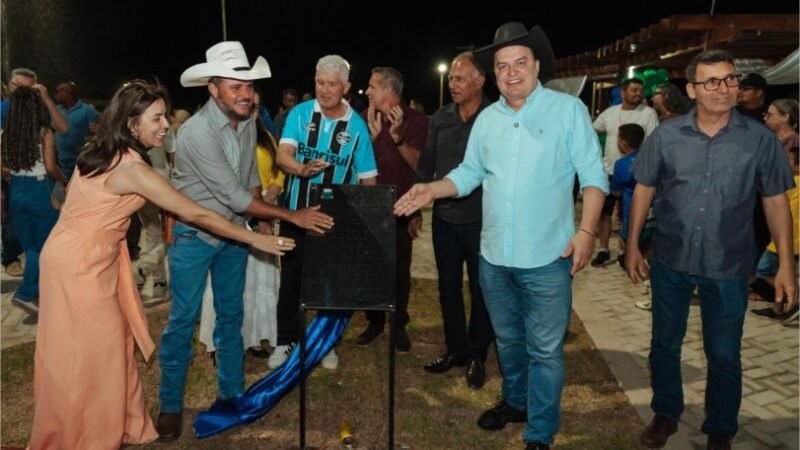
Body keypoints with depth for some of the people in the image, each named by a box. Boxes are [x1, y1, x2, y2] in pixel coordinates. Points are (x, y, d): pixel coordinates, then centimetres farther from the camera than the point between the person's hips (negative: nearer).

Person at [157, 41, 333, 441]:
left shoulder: (247, 123, -2)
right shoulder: (197, 131, -24)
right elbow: (234, 196, -26)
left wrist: (261, 223, 6)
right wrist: (292, 216, -25)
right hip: (194, 235, -6)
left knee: (231, 316, 13)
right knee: (183, 319, 1)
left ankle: (232, 395, 26)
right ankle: (170, 406, 16)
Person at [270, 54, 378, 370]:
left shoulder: (356, 125, -5)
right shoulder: (300, 113, -5)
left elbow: (368, 178, -2)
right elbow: (283, 155, -19)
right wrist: (302, 168, -41)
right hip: (296, 213, 0)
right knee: (291, 279, 10)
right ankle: (287, 340, 28)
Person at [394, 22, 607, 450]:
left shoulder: (568, 109, -6)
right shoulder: (487, 119, 8)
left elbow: (593, 174, -7)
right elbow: (469, 173, 12)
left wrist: (586, 231, -17)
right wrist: (431, 189, -4)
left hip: (546, 257, -5)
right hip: (494, 255, 5)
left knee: (544, 348, 6)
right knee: (508, 338, 22)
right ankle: (515, 401, 44)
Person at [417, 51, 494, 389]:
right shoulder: (441, 118, 6)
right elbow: (427, 164, 12)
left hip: (480, 220, -4)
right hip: (445, 217, 5)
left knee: (480, 290, 8)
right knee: (448, 287, 14)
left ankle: (477, 356, 24)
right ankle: (455, 349, 30)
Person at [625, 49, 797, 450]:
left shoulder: (760, 139, -6)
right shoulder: (666, 135, -5)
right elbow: (644, 190, 3)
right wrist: (633, 246, 3)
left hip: (728, 267, -1)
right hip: (670, 260, 1)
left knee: (724, 356, 11)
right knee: (664, 344, 15)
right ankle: (666, 414, 37)